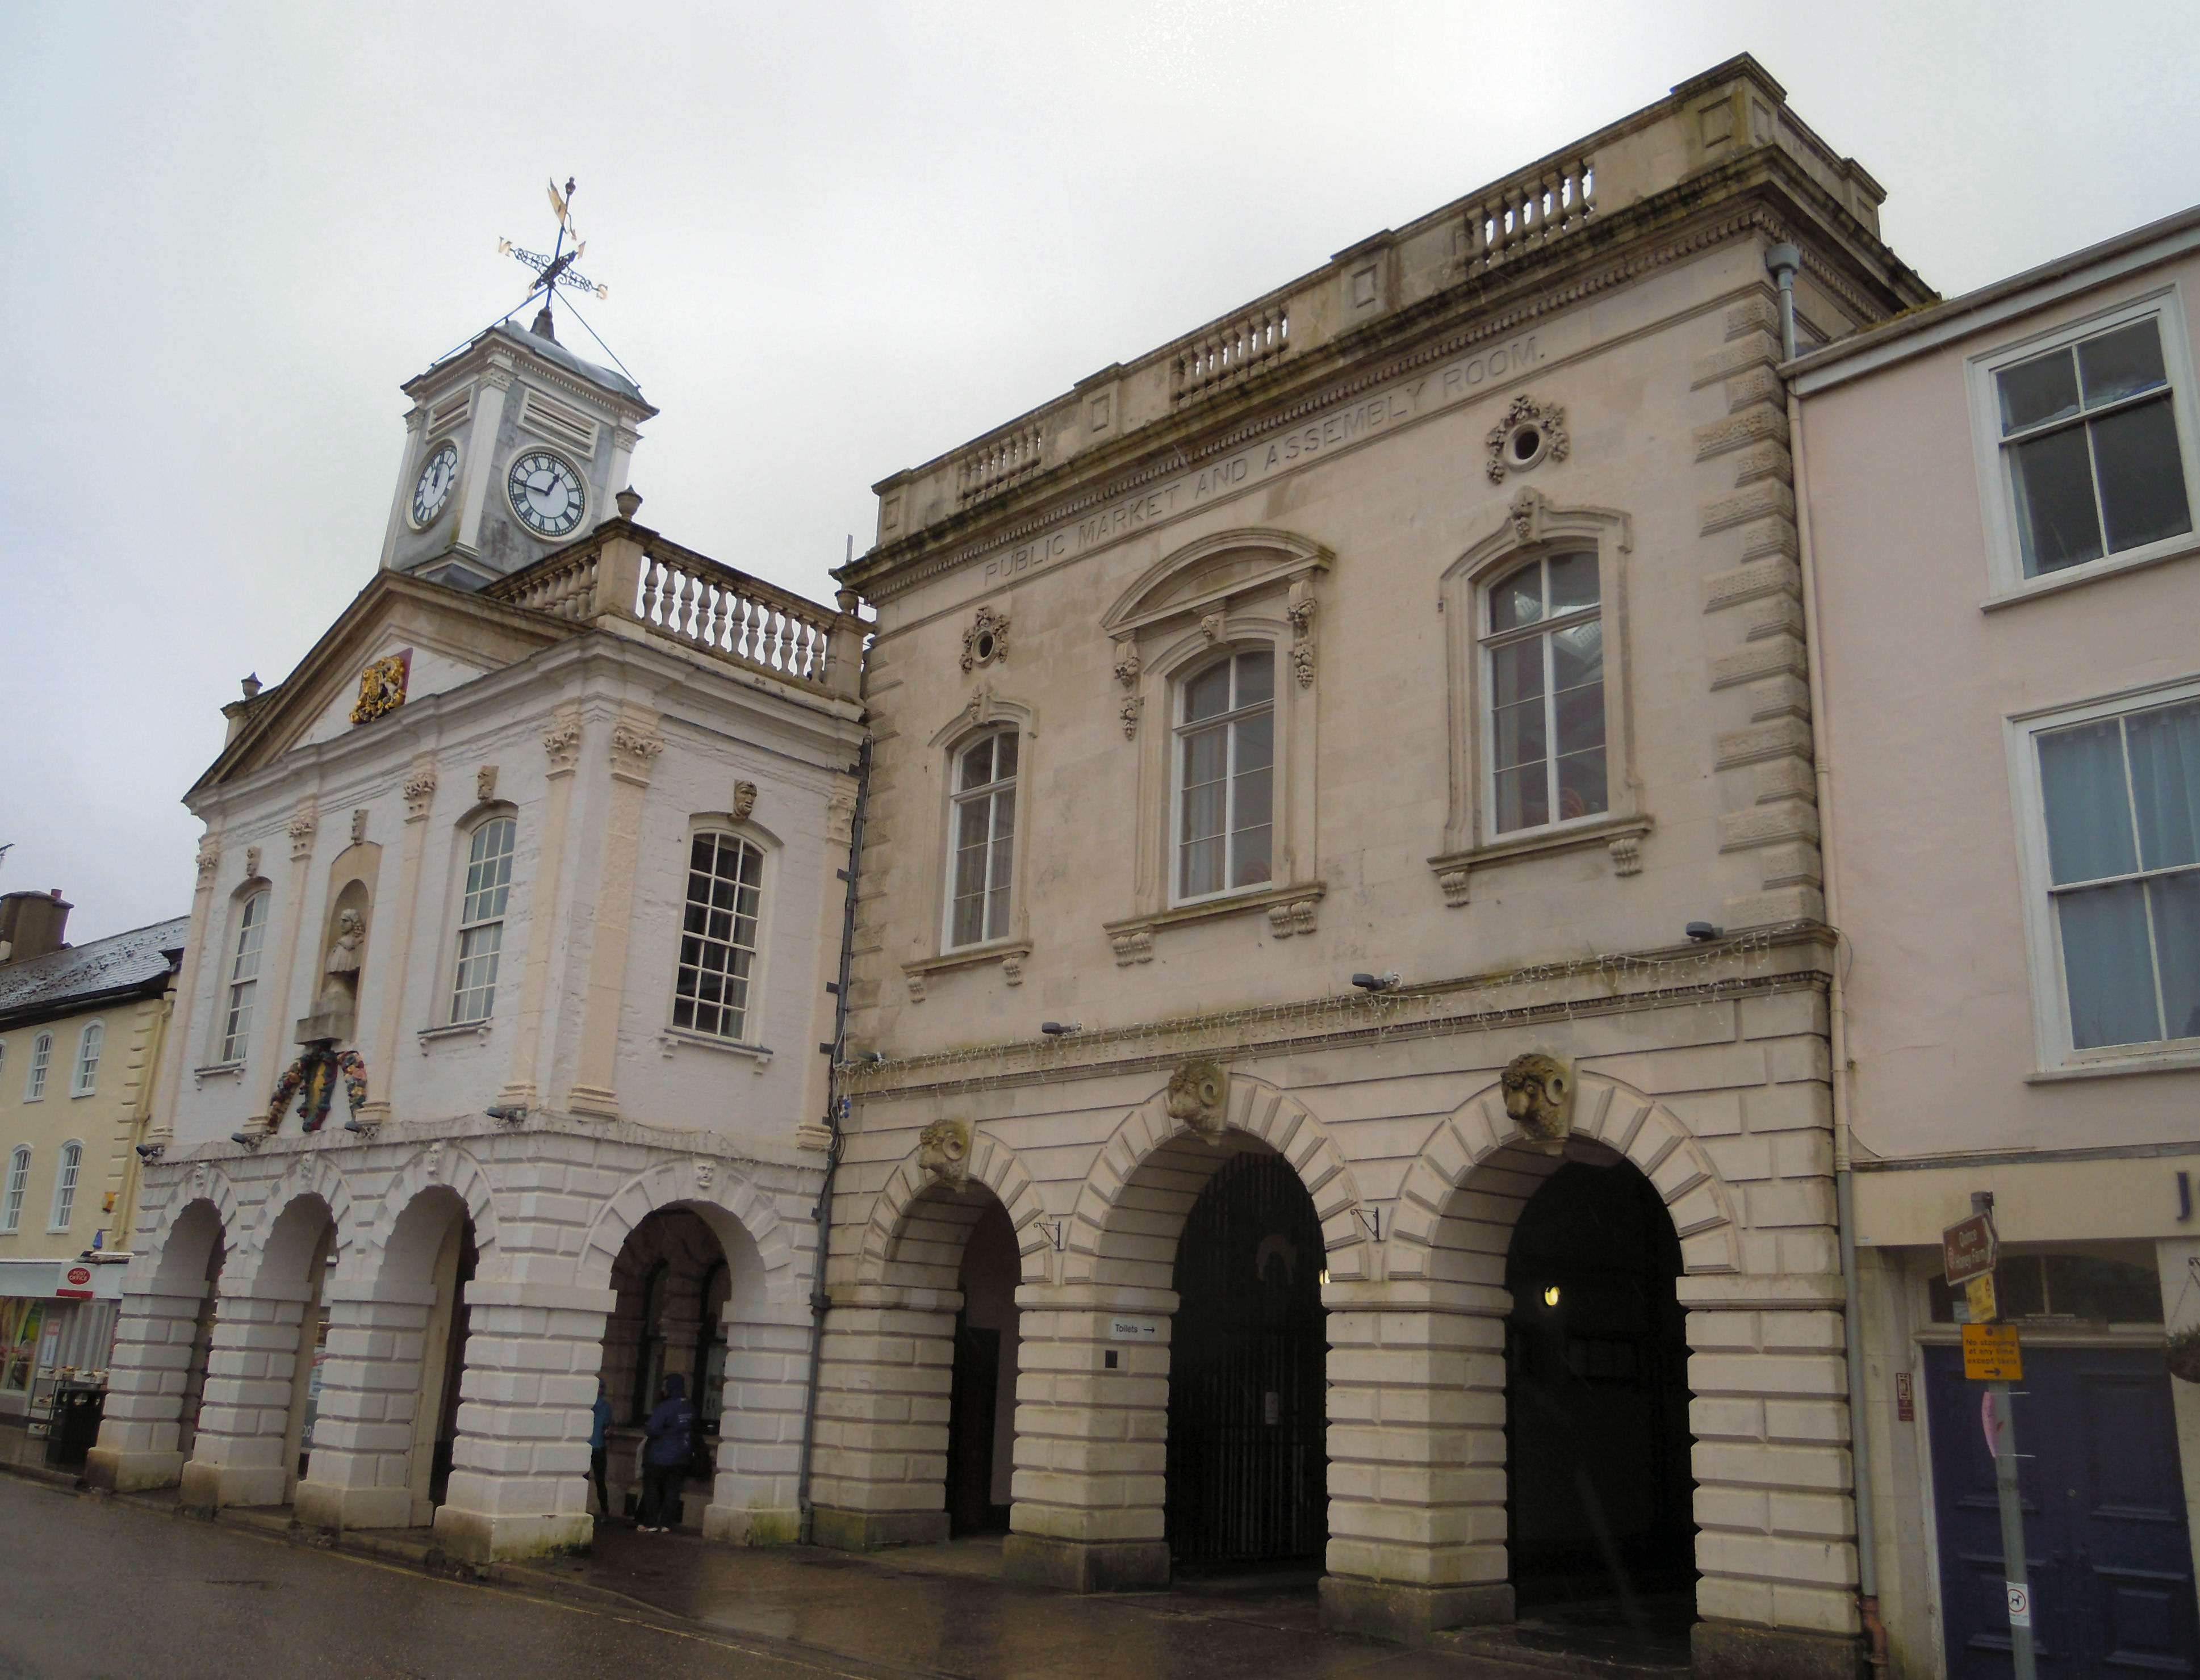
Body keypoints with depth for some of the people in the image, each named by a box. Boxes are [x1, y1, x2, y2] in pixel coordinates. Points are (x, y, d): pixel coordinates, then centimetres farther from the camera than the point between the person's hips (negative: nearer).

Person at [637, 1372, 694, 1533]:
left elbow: (652, 1430, -21)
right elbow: (692, 1429, 13)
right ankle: (666, 1524, 8)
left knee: (651, 1487, 6)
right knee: (672, 1489, 9)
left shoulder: (666, 1406, -20)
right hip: (681, 1458, 6)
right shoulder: (690, 1407, 3)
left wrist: (645, 1428, -1)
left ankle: (651, 1523, 5)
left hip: (661, 1456, -6)